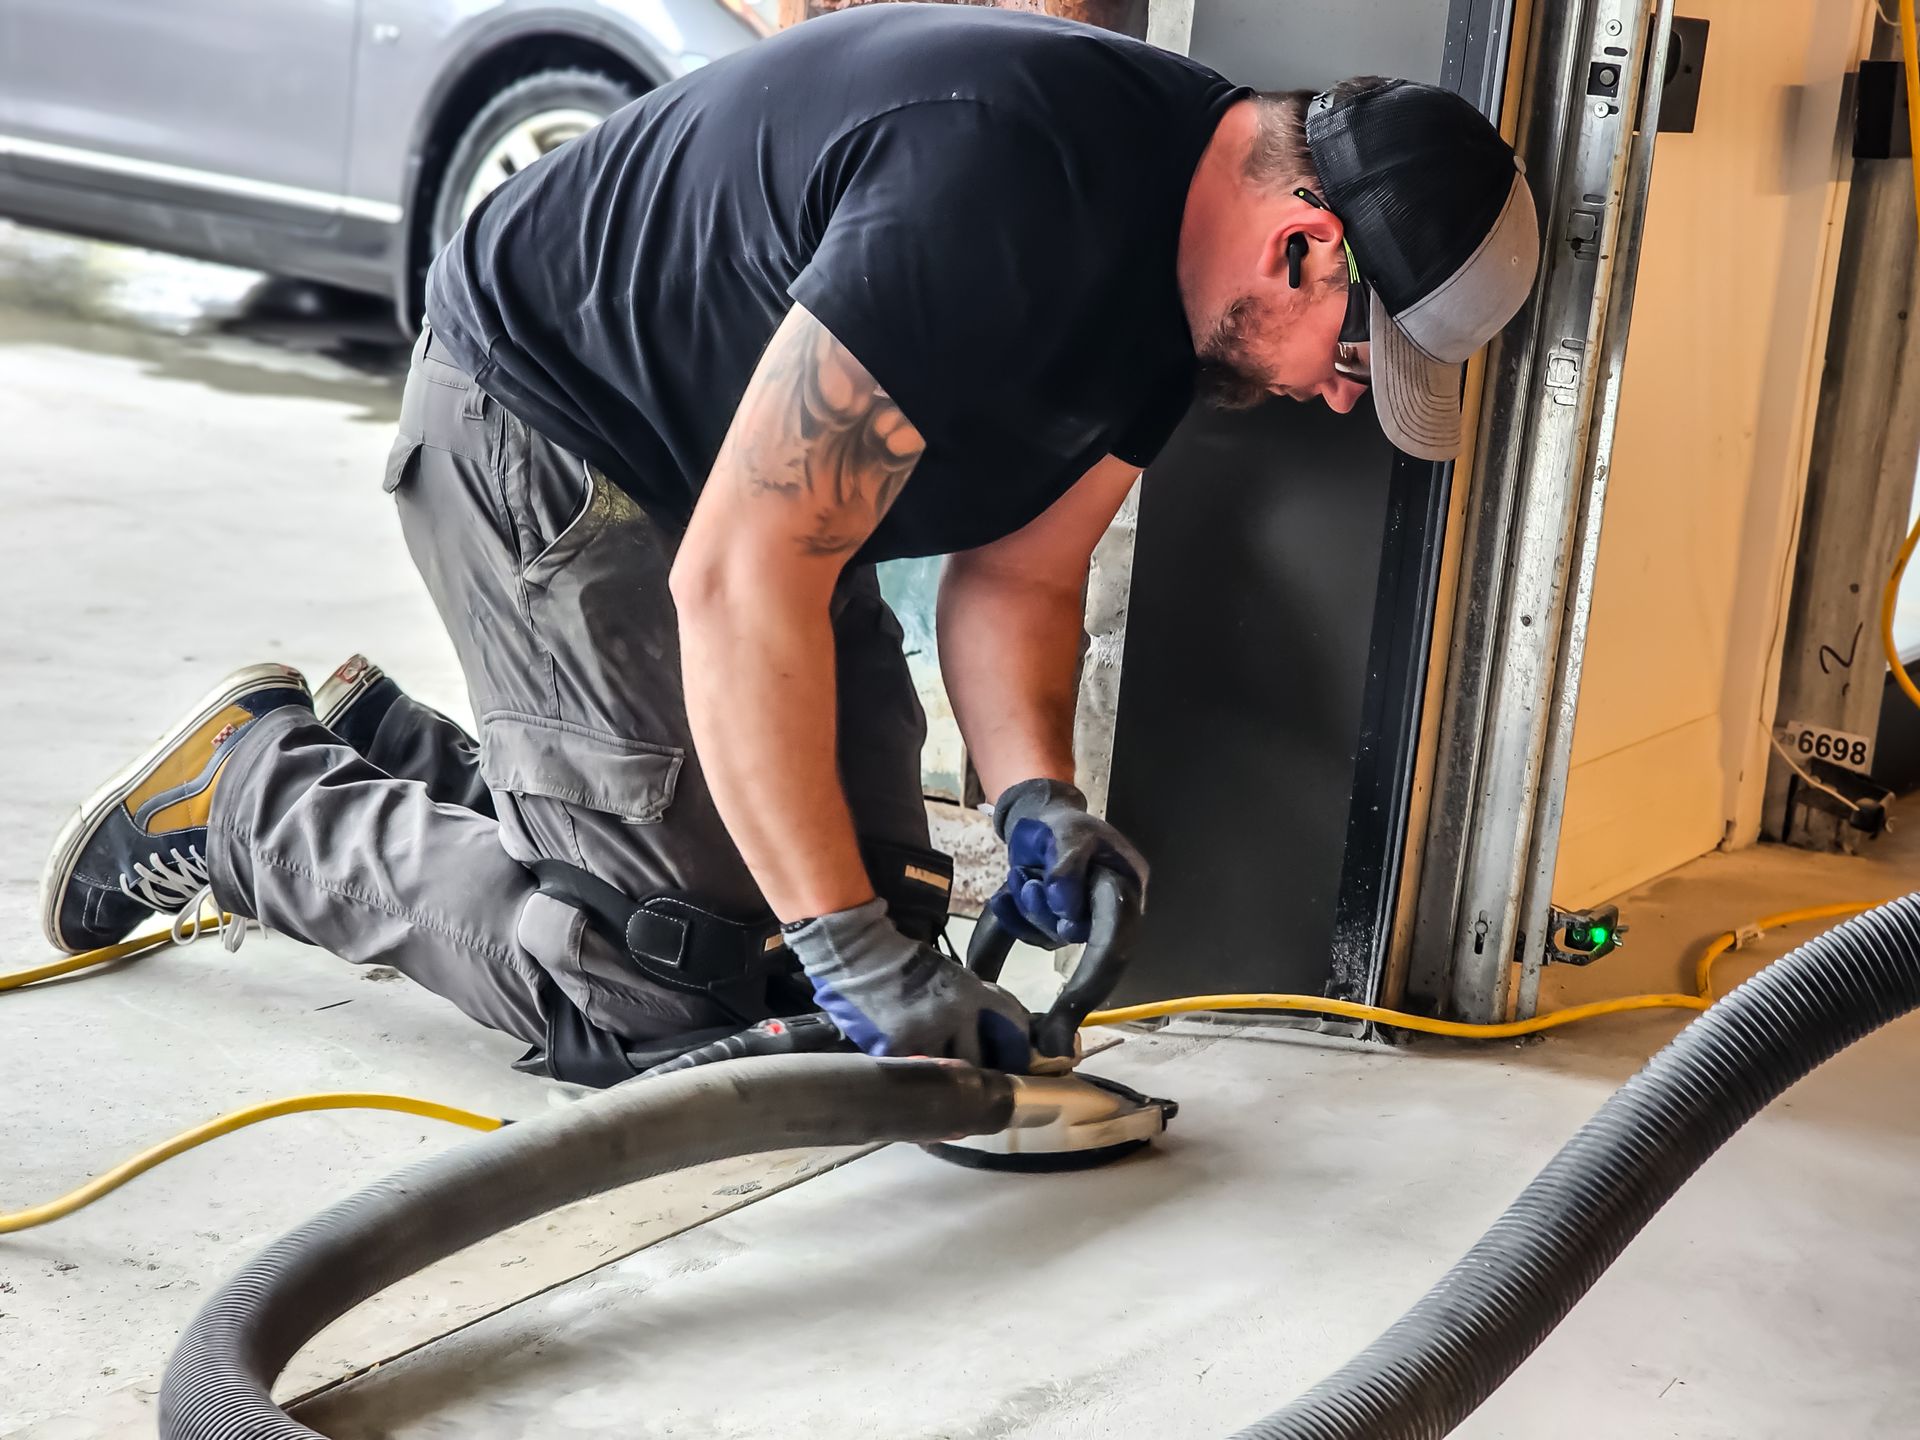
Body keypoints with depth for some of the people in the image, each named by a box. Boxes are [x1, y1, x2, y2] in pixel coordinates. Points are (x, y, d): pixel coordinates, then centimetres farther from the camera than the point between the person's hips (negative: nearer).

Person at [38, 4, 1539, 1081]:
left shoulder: (1179, 265, -5)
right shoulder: (993, 187, -35)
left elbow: (1017, 573, 2)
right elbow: (737, 582, -35)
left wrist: (1036, 798, -17)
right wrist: (856, 958, -32)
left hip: (735, 463, 9)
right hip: (537, 422, -9)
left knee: (875, 898, 8)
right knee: (670, 979, -13)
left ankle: (393, 746, 20)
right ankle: (255, 791, 7)